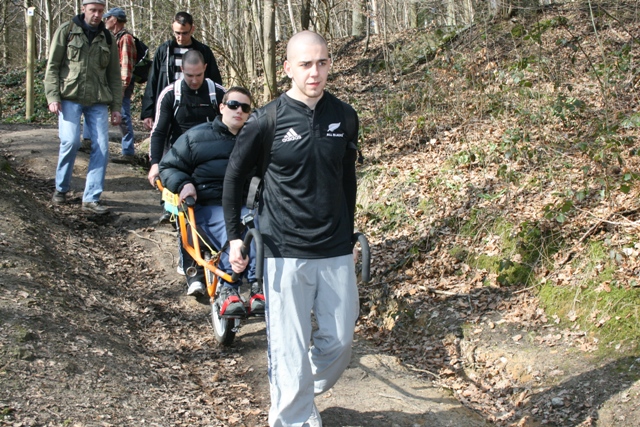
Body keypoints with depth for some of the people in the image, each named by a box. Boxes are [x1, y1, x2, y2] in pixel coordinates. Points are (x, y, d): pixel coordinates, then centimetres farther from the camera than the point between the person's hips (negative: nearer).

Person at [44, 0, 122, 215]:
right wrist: (52, 96, -9)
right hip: (70, 97, -3)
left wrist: (116, 106, 9)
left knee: (101, 147, -6)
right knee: (71, 141, -17)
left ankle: (91, 198, 1)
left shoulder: (107, 38, 13)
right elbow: (52, 66, 1)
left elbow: (114, 75, 15)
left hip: (98, 101, 3)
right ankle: (61, 188, 7)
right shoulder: (66, 31, 3)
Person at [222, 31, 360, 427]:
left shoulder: (344, 116, 2)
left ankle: (305, 393, 37)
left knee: (340, 339, 10)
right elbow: (235, 177, 3)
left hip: (337, 252, 4)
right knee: (290, 347, 1)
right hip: (285, 252, -3)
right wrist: (235, 236, 0)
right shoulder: (266, 121, -8)